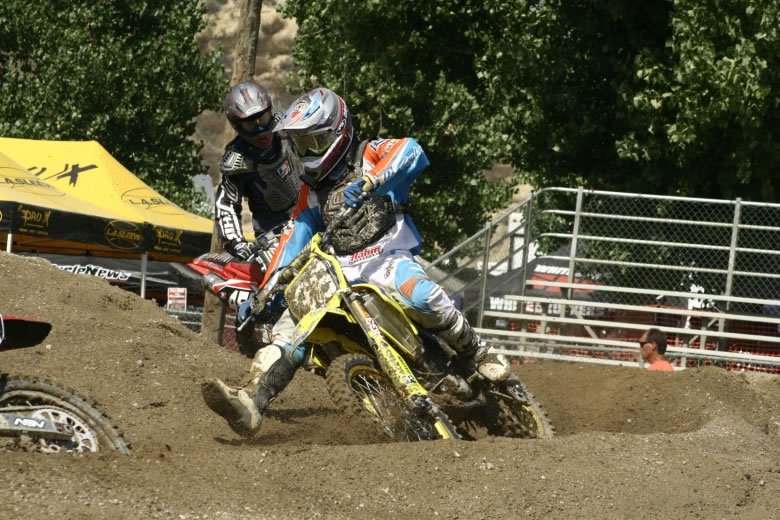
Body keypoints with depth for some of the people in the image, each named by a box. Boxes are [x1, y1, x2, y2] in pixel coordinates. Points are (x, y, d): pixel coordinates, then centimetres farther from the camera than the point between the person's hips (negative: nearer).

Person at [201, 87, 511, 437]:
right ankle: (252, 403, -29)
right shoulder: (311, 191, 24)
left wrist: (369, 182, -32)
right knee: (289, 327, -16)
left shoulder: (372, 154, 6)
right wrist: (268, 290, 6)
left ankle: (479, 355, -18)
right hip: (340, 275, 5)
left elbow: (412, 151, -15)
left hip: (389, 261, -5)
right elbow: (295, 238, 20)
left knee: (423, 297, -37)